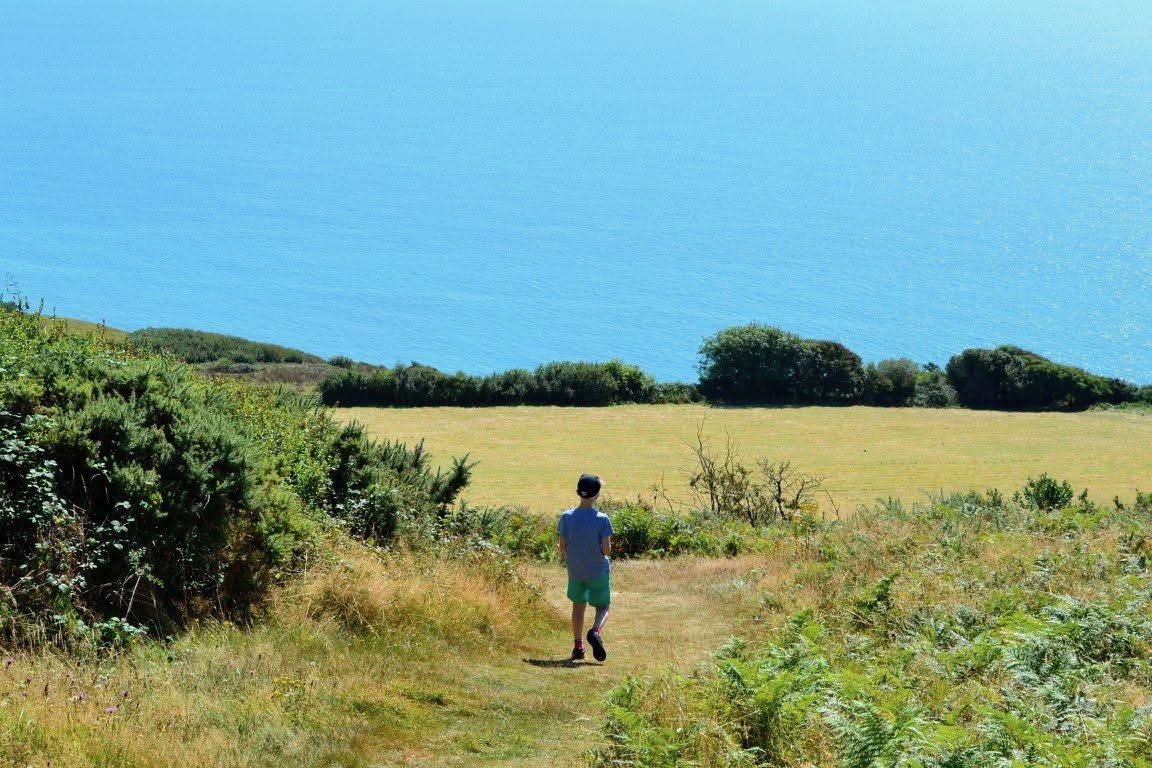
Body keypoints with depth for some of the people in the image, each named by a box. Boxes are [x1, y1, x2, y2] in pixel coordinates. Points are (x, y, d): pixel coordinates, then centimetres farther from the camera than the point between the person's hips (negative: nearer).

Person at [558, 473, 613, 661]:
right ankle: (595, 631, -18)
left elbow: (562, 546, -6)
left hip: (575, 572, 3)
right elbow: (606, 549, -16)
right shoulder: (602, 519, -16)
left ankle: (578, 646, 18)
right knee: (603, 607, 11)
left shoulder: (567, 517, -9)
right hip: (598, 572, -3)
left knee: (578, 606, 20)